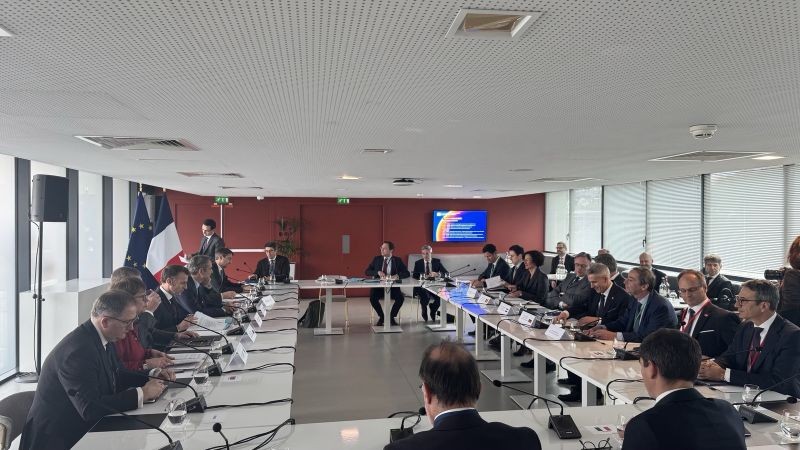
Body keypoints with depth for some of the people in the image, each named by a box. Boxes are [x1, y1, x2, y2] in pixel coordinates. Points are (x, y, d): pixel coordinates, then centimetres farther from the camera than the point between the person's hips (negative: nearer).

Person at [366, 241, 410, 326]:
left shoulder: (397, 260, 4)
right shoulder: (377, 259, 9)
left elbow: (407, 273, -2)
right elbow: (367, 271, 4)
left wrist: (397, 276, -22)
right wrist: (378, 272, -14)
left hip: (393, 287, -1)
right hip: (379, 286, 1)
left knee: (401, 297, -28)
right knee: (372, 297, -29)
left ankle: (392, 317, -2)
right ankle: (381, 317, -2)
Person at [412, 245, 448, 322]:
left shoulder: (437, 261, 8)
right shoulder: (418, 263, 8)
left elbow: (446, 273, -2)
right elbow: (414, 275, -2)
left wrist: (438, 274, -24)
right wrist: (422, 276, -23)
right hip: (422, 286, -1)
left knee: (440, 297, -30)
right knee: (425, 297, -33)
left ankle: (433, 314, 4)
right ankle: (424, 315, 1)